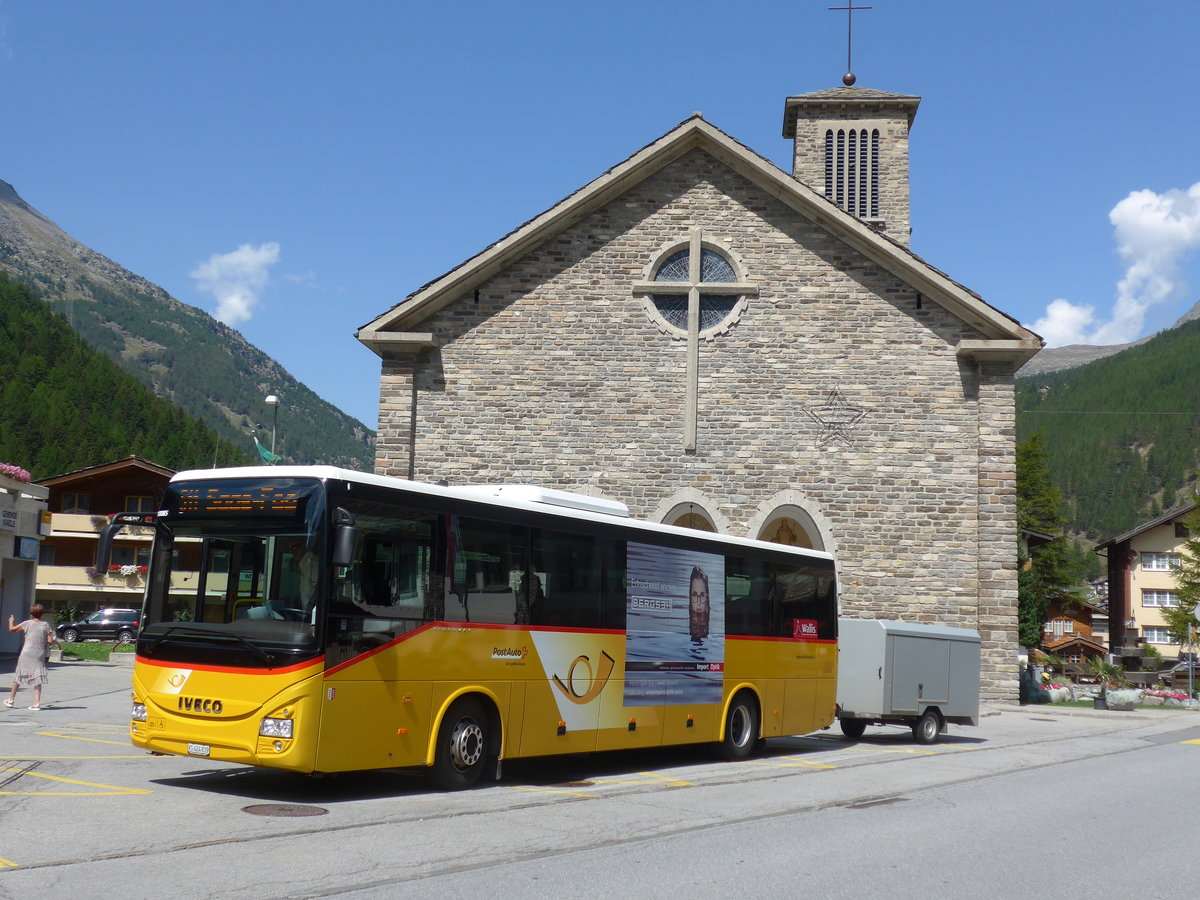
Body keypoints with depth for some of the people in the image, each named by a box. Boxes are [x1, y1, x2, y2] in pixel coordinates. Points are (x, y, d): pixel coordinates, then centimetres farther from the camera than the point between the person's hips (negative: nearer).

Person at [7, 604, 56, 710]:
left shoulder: (28, 623, 0)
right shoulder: (46, 625, 2)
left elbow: (12, 629, 10)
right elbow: (50, 641, -3)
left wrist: (10, 621, 29)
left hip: (26, 654, 0)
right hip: (39, 656, 0)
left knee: (18, 677, 14)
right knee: (37, 679, 1)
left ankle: (11, 700, 26)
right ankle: (37, 703, -5)